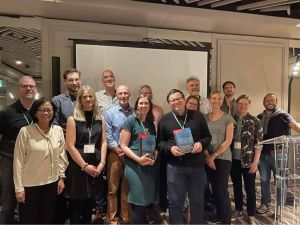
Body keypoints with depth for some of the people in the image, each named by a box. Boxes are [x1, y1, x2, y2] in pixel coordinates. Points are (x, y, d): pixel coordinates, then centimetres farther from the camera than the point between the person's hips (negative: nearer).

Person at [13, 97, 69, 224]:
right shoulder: (25, 131, -14)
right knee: (29, 219, 13)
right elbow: (18, 161, -10)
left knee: (48, 218, 18)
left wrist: (61, 177, 4)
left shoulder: (58, 130, -3)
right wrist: (19, 187, -9)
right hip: (29, 184, -3)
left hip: (52, 183, 3)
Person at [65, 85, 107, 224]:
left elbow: (103, 143, 5)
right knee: (76, 204, 7)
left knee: (89, 204, 16)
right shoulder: (72, 119, -6)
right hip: (77, 167, -4)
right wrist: (85, 166, -14)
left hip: (95, 168, 4)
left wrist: (101, 163, -6)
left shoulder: (100, 119, 7)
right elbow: (70, 146, -11)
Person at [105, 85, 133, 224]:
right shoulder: (110, 113, 3)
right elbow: (108, 135, -2)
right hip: (115, 153, -1)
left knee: (127, 187, 11)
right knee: (113, 188, 4)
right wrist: (118, 149, -10)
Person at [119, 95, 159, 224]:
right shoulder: (130, 121, -5)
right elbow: (123, 146, -10)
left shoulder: (151, 123, 13)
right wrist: (138, 159, -21)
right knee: (139, 204, -1)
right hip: (135, 167, -6)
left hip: (151, 166, 6)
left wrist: (154, 157, -2)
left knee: (149, 203, 13)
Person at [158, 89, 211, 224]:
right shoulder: (164, 119, 4)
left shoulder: (197, 116, 6)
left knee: (198, 200, 15)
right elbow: (159, 142, 5)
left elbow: (208, 136, 9)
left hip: (197, 165, 2)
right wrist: (170, 148, -14)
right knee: (175, 201, 9)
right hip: (175, 166, -1)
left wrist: (201, 144, -12)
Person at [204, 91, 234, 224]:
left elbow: (228, 140, -7)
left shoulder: (227, 118, -2)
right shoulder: (205, 118, 7)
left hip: (223, 158, -3)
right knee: (214, 189, 11)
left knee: (222, 190, -4)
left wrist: (214, 156, -11)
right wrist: (207, 156, -7)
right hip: (208, 159, 3)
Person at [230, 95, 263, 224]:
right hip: (234, 160, 3)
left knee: (250, 188, 6)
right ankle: (238, 210, 31)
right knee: (236, 186, 15)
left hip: (248, 160, -3)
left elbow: (259, 143, -7)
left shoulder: (254, 121, -4)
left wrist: (255, 162, -12)